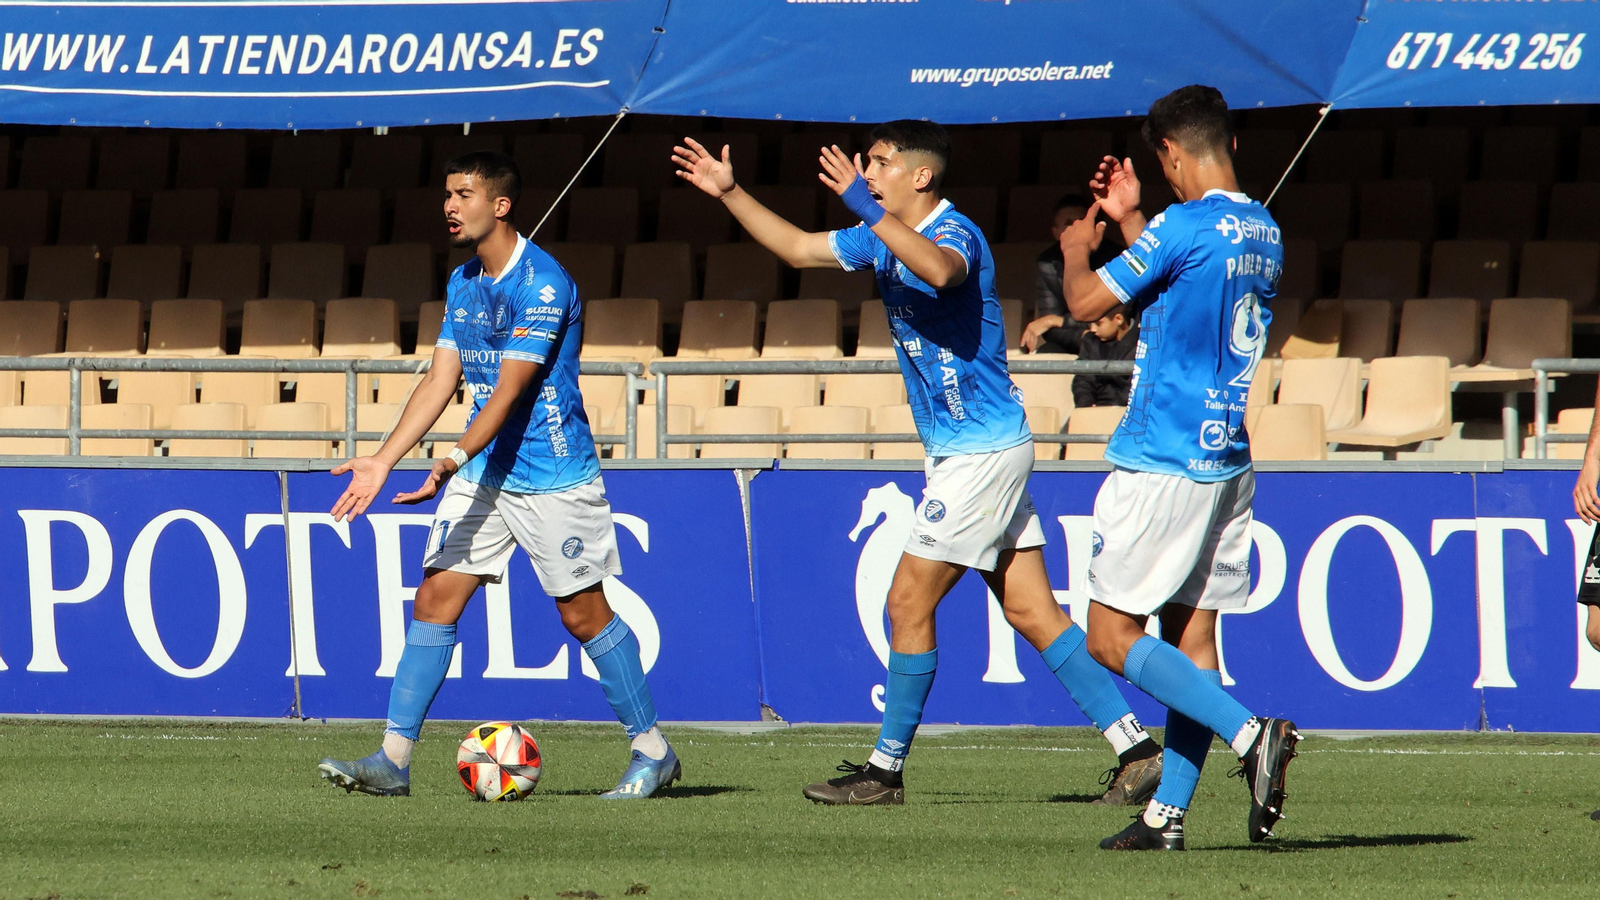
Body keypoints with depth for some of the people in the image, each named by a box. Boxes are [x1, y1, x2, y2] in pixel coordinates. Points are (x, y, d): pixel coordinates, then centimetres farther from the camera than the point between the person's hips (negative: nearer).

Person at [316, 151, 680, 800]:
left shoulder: (543, 284, -18)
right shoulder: (463, 283, 8)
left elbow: (510, 389, -23)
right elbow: (441, 380, 8)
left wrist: (454, 460, -32)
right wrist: (382, 461, -1)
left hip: (553, 477, -7)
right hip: (483, 472, 7)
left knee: (582, 611, 0)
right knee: (435, 596, -3)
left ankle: (652, 752, 14)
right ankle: (392, 760, -5)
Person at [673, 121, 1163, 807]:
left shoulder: (953, 233, -16)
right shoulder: (887, 239, 12)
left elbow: (940, 270, -42)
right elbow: (798, 249, 24)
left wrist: (868, 208, -44)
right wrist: (730, 192, 20)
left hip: (982, 453, -9)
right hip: (968, 452, 9)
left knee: (909, 601, -5)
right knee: (1032, 615, 5)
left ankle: (887, 769, 3)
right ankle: (1135, 748, 2)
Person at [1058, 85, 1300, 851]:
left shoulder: (1184, 226, -15)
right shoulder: (1264, 233, 10)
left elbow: (1085, 301, -9)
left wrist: (1076, 249, 11)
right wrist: (1127, 220, 32)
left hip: (1160, 463, -8)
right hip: (1227, 464, 8)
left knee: (1111, 638, -6)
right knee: (1191, 637, 7)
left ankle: (1250, 733, -19)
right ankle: (1167, 815, 5)